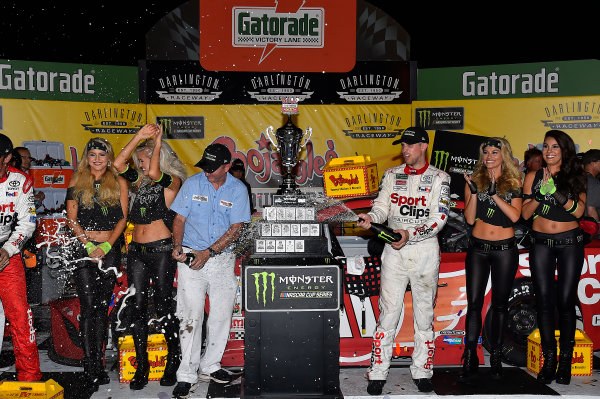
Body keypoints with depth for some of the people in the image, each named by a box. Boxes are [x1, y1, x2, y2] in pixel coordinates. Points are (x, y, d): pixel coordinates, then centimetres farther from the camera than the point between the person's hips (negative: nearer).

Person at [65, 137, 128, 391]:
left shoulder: (119, 183, 7)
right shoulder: (77, 181, 7)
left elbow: (122, 218, 3)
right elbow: (72, 218, 3)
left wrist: (106, 246, -8)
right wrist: (88, 243, -9)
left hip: (110, 248, 1)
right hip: (84, 246, -1)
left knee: (102, 306, 5)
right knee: (88, 306, -6)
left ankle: (99, 363, 13)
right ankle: (90, 367, -1)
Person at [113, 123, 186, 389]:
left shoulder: (172, 182, -2)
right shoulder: (140, 181, 15)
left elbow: (155, 173, -22)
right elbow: (118, 163, 3)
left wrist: (157, 143, -10)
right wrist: (140, 136, 0)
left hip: (161, 250, -6)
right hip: (137, 250, 6)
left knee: (163, 306, 0)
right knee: (138, 307, 4)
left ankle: (173, 361, 17)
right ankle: (142, 366, 12)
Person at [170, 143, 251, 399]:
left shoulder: (238, 190, -2)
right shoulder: (192, 184, 0)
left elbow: (236, 228, -7)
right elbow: (180, 219, 3)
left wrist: (209, 252, -15)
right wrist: (178, 246, -15)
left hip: (222, 257, 1)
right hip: (191, 257, -1)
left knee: (222, 315, 7)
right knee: (190, 315, -6)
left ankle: (210, 367, 23)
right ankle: (187, 375, 2)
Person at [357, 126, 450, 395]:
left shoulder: (439, 178, 1)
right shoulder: (392, 175, 11)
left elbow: (439, 218, -8)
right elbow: (382, 206, 4)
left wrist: (410, 234, -21)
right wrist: (371, 217, -19)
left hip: (425, 250, -1)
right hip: (394, 251, 1)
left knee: (424, 313, 7)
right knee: (388, 312, 0)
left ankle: (422, 372, 20)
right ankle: (377, 374, 7)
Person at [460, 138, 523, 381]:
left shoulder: (514, 182, 5)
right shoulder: (474, 180, 6)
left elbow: (515, 216, -9)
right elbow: (470, 219, -2)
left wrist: (494, 193, -16)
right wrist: (474, 191, -13)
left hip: (505, 249, 0)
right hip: (478, 248, 0)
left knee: (500, 304, 7)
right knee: (474, 303, -2)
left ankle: (496, 357, 17)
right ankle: (470, 359, 3)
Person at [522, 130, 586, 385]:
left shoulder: (576, 177, 5)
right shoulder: (533, 177, 7)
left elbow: (578, 211, -8)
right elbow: (525, 213, 1)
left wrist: (556, 192, -21)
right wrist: (541, 193, -15)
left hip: (570, 242, -1)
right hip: (541, 243, 1)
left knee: (566, 301, -1)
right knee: (544, 300, -1)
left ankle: (566, 360, 10)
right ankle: (549, 359, 8)